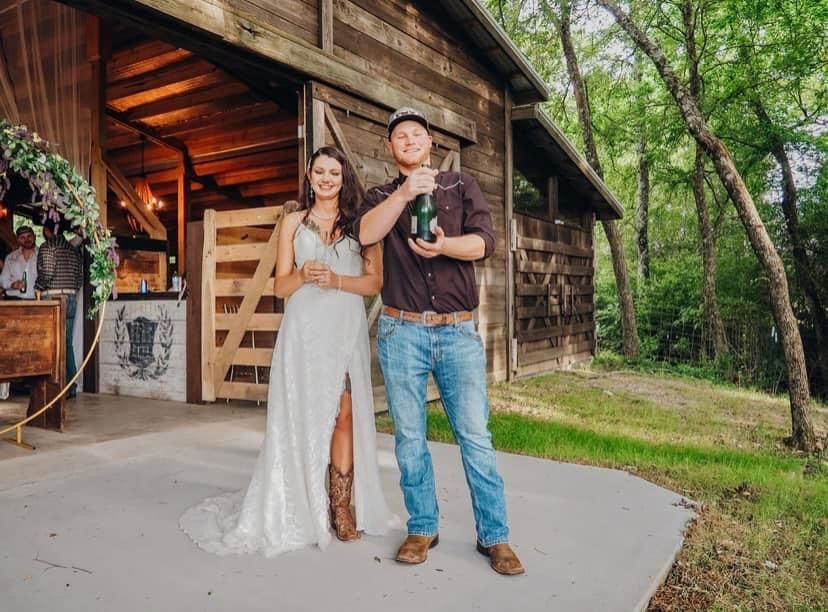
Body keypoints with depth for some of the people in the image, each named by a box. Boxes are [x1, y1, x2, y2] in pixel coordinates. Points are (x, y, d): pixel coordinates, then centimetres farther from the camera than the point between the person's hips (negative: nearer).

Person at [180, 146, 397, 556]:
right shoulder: (293, 222, 13)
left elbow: (375, 281, 4)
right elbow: (280, 286, 9)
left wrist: (337, 280, -12)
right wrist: (303, 276, -12)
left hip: (346, 330, 0)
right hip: (304, 329, 0)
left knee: (344, 414, -5)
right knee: (303, 415, 0)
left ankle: (341, 507, 5)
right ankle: (301, 508, 11)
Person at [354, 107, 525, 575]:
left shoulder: (462, 186, 10)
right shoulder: (382, 197, 12)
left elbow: (485, 241, -5)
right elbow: (366, 235, -11)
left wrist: (444, 245, -25)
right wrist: (404, 192, -24)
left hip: (459, 331, -1)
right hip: (402, 332, 1)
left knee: (475, 434, -1)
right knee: (409, 437, 6)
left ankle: (495, 536, 11)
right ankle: (422, 528, 21)